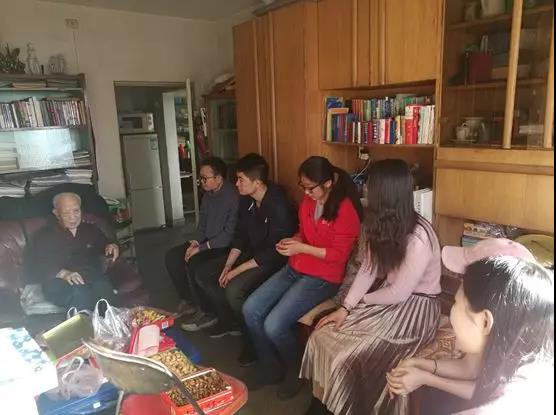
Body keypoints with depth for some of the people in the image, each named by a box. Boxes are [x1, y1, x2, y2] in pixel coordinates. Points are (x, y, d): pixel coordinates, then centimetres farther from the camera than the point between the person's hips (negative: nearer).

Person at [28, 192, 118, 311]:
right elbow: (37, 268, 3)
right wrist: (63, 273, -18)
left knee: (103, 287, -35)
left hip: (93, 277, 2)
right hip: (60, 282, -2)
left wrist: (112, 247, 6)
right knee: (80, 292, -38)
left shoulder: (91, 230, 24)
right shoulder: (44, 236, 14)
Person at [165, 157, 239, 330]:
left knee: (194, 263, -28)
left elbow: (230, 233, -24)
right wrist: (194, 242, -3)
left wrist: (202, 248, -21)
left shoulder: (233, 196, -21)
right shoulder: (208, 194, 6)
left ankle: (207, 313, -10)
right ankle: (189, 300, 13)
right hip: (207, 242, 9)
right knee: (172, 256, -1)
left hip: (226, 246, -9)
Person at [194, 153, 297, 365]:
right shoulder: (246, 200, -1)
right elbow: (240, 236, 7)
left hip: (272, 260, -9)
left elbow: (274, 252, -27)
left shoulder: (278, 206, -27)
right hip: (250, 252, 9)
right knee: (203, 274, 4)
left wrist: (237, 270, -22)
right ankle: (230, 321, 19)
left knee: (234, 290, -30)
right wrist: (227, 265, -4)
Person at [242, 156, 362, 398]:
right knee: (250, 310, -6)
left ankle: (295, 369, 11)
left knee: (274, 325, -20)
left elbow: (339, 255, -15)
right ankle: (270, 365, 15)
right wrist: (291, 241, -2)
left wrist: (302, 249, -21)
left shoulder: (345, 208, -16)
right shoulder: (308, 201, 6)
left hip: (323, 277, -7)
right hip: (295, 268, 8)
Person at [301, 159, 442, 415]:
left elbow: (399, 293, -22)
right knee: (322, 337, -8)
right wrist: (345, 307, -10)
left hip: (414, 308, -7)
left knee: (346, 356, -17)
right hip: (387, 299, 7)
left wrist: (361, 300, -6)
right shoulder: (382, 224, 0)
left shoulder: (418, 238, -26)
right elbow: (367, 269, -2)